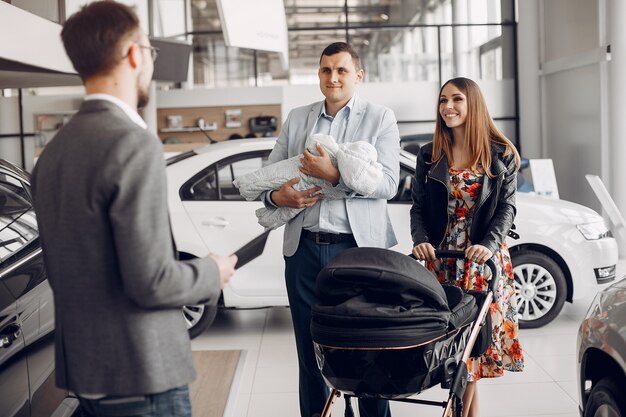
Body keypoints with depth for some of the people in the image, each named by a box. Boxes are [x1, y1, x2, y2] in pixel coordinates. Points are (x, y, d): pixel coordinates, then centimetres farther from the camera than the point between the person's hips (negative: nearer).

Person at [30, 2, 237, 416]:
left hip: (81, 369, 8)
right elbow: (150, 280, -22)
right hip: (141, 375, -8)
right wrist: (211, 273, -4)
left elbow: (71, 267, 12)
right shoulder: (134, 144, -19)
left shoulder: (52, 152, 6)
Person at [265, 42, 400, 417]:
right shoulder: (297, 119, 14)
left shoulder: (381, 118, 4)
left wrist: (335, 175, -18)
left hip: (359, 246, -3)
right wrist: (276, 196, -6)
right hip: (304, 248, 3)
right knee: (309, 345, 9)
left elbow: (388, 183, -7)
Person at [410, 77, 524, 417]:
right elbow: (418, 207, 5)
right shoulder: (429, 156, 7)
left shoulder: (501, 156, 2)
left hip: (484, 257, -2)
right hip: (441, 258, 2)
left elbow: (506, 208, -2)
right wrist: (421, 241, -14)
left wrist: (488, 244, -19)